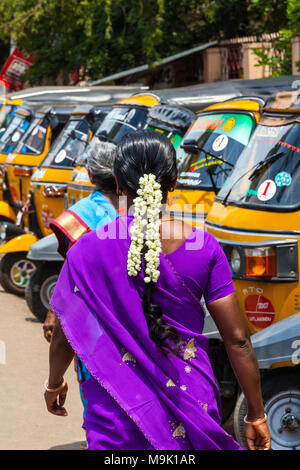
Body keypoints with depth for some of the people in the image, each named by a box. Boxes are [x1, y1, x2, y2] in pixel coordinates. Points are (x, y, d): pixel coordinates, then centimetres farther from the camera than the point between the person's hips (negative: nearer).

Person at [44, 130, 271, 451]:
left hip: (118, 412, -1)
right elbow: (238, 340, -7)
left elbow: (64, 338, -1)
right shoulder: (203, 247, -9)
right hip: (191, 401, 1)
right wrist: (256, 415, 3)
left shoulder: (88, 250, -11)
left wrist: (54, 383, 20)